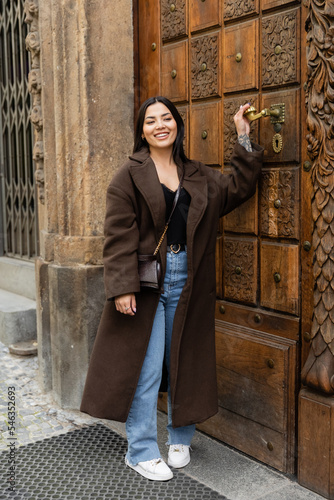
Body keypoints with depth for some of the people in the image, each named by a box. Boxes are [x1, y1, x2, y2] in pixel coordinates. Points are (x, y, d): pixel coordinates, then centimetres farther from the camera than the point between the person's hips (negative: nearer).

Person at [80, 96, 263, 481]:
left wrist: (244, 139, 6)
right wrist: (122, 286, -17)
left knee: (184, 363, 12)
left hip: (187, 283, 4)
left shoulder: (199, 176, 13)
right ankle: (141, 452, 16)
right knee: (145, 368, 1)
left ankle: (180, 440, 31)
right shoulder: (129, 176, -2)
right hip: (146, 281, -4)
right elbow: (119, 235, -8)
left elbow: (238, 188, 10)